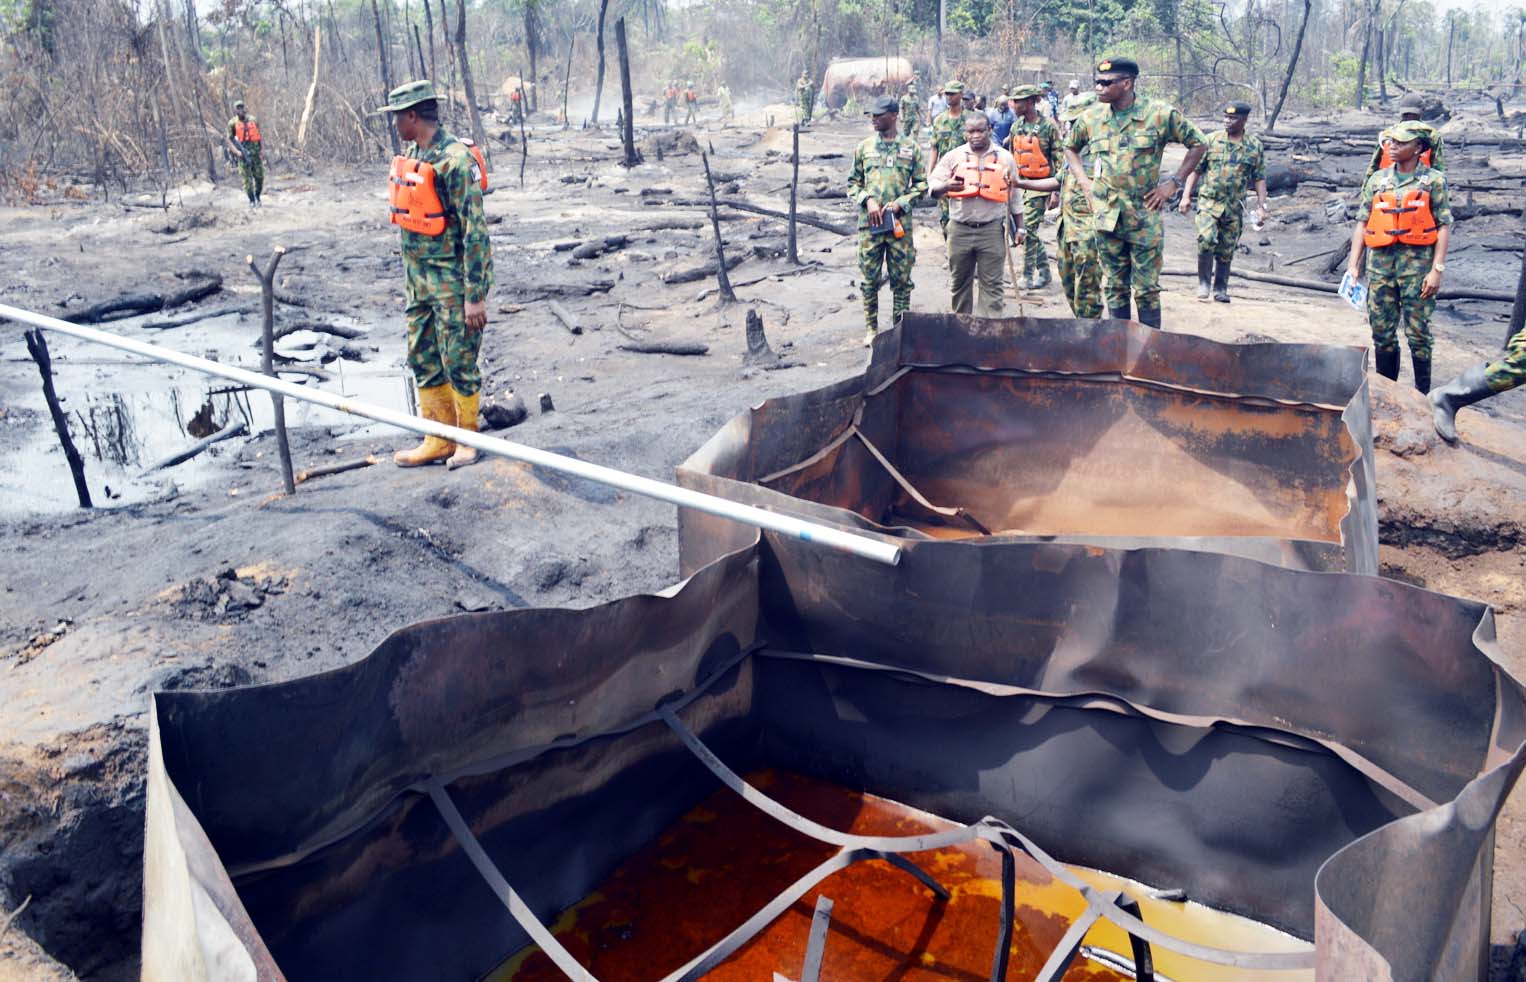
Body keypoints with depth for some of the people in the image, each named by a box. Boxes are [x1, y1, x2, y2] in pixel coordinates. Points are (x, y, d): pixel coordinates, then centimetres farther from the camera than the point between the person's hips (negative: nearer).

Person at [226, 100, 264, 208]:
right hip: (243, 154, -3)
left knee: (259, 177, 4)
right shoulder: (232, 123, 0)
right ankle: (252, 200, 3)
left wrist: (259, 149, 13)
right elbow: (229, 139, -1)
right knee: (247, 179, -3)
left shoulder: (253, 120, 8)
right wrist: (236, 151, -14)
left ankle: (257, 197, 22)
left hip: (255, 153, 3)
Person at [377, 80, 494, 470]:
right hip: (418, 277, 9)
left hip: (452, 279, -9)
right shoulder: (410, 156, 10)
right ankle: (438, 441, 21)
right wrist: (408, 276, 20)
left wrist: (475, 295, -21)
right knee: (423, 361, 11)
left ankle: (467, 440, 15)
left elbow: (475, 230, -20)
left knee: (459, 363, 0)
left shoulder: (455, 160, -17)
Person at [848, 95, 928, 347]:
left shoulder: (911, 148, 5)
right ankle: (871, 329, 15)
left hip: (900, 224, -1)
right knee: (869, 279, 4)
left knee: (901, 279, 4)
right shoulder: (863, 147, 8)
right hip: (870, 222, 1)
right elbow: (853, 182, 11)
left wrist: (900, 203, -9)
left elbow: (921, 184, 6)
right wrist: (868, 201, -7)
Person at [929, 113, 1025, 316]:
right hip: (960, 229, 1)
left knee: (992, 284, 0)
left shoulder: (1004, 158, 5)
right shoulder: (953, 156, 4)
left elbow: (1014, 196, 11)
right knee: (959, 283, 11)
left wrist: (1019, 227, 9)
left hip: (992, 229, -1)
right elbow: (932, 185, 3)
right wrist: (946, 186, -20)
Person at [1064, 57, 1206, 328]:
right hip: (1107, 216, 3)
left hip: (1145, 217, -3)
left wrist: (1172, 182, -2)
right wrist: (1084, 181, 9)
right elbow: (1070, 148, 22)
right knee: (1115, 288, 11)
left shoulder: (1161, 115, -6)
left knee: (1147, 290, 1)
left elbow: (1198, 145, 4)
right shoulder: (1091, 118, 3)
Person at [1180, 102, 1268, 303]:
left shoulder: (1255, 146, 4)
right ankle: (1203, 283, -6)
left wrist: (1261, 206, -1)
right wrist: (1186, 196, -4)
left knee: (1226, 251, 7)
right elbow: (1195, 169, 4)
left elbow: (1259, 179, 6)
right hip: (1209, 202, -2)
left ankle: (1220, 289, 20)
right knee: (1206, 240, -21)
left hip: (1235, 208, 2)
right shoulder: (1211, 141, 2)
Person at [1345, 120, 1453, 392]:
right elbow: (1362, 223, 10)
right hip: (1381, 260, 3)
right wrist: (1353, 265, 3)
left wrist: (1437, 270, -10)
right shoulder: (1377, 180, 10)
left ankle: (1423, 394, 10)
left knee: (1417, 332, -1)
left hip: (1417, 261, -3)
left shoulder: (1433, 180, 1)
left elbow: (1444, 226, -2)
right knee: (1381, 331, 7)